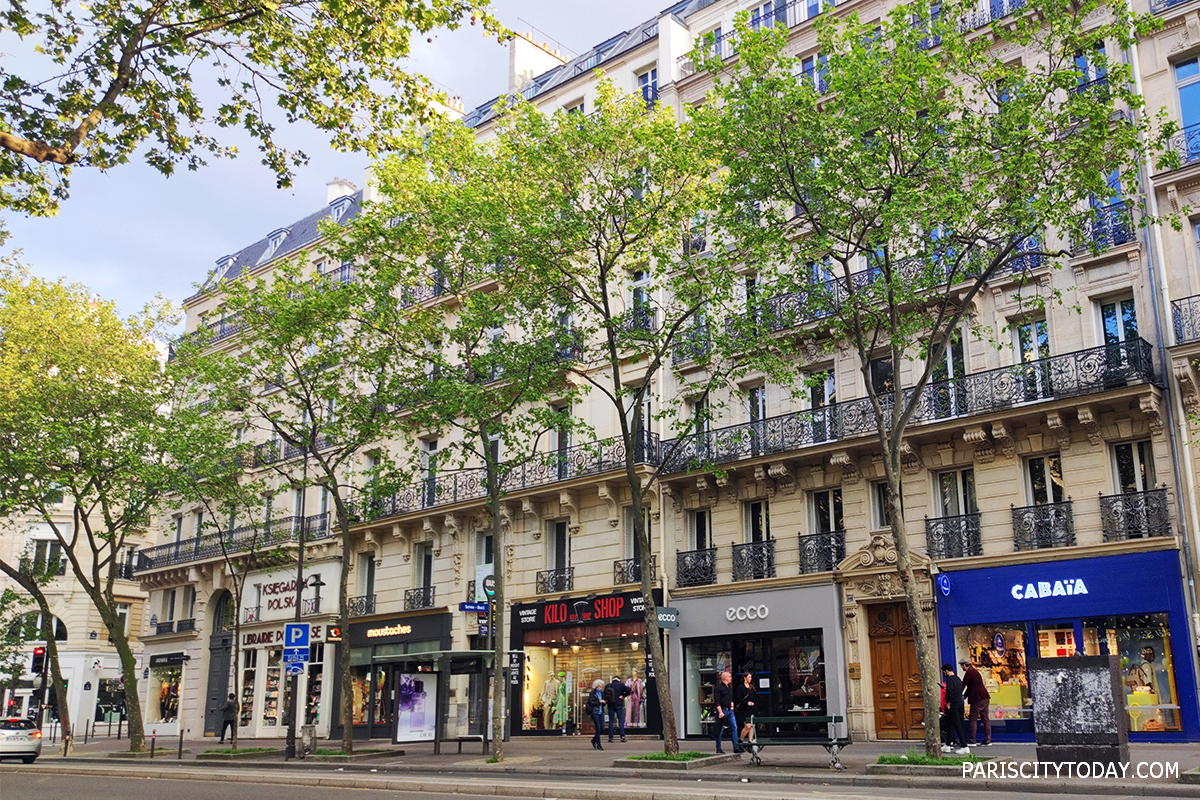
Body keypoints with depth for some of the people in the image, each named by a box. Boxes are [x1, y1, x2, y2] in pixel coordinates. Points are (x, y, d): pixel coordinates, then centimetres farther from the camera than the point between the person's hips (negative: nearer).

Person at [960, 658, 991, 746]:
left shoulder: (969, 672, -9)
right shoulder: (974, 671, 22)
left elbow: (963, 685, -9)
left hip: (978, 699, -10)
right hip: (985, 697, 10)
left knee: (973, 719, -5)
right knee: (985, 718, 8)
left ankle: (971, 740, -6)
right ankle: (988, 740, 8)